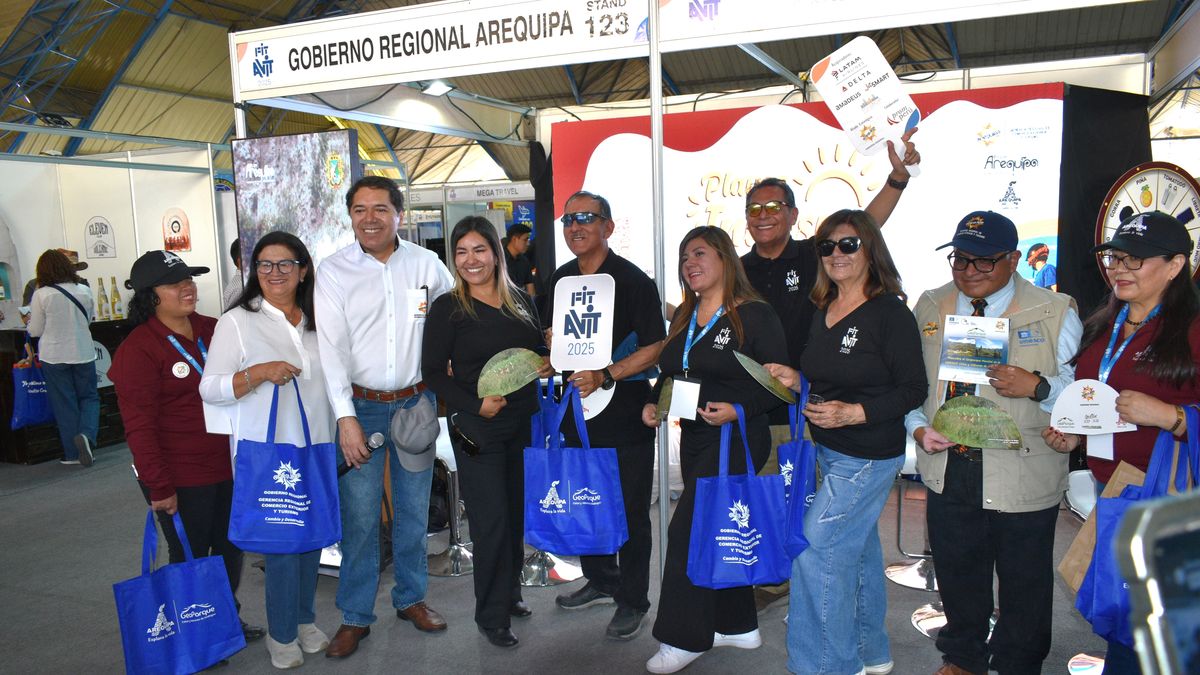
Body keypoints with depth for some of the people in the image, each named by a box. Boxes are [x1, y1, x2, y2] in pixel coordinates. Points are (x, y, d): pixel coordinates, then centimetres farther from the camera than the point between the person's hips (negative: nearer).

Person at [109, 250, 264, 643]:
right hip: (181, 481, -6)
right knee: (191, 558, 8)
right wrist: (159, 487, -18)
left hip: (228, 469, 6)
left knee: (231, 550, 18)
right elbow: (139, 427, -16)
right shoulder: (137, 349, -13)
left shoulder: (213, 330, 6)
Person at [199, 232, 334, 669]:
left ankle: (304, 619, 32)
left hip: (317, 449, 5)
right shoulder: (237, 322, -6)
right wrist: (259, 373, -23)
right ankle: (281, 634, 19)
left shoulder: (316, 320, 9)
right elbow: (209, 389, -9)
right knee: (282, 543, -1)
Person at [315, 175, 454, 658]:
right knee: (359, 515, 1)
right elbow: (331, 348, -9)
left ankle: (411, 597, 32)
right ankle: (355, 616, 18)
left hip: (416, 401, 2)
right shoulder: (333, 271, -4)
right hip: (361, 405, -2)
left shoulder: (426, 264, 1)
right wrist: (345, 417, -16)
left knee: (413, 509, 13)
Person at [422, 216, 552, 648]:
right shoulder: (448, 308, -6)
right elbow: (433, 371, -8)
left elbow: (540, 350, 19)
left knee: (517, 512, 14)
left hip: (523, 422, 5)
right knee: (492, 521, -1)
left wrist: (549, 364, -4)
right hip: (477, 428, -5)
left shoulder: (521, 301, 7)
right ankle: (492, 616, 15)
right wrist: (475, 405, -19)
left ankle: (510, 592, 34)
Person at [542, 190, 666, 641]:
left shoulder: (632, 280, -10)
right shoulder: (561, 279, 9)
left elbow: (656, 346, -14)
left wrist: (606, 376, -23)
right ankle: (600, 582, 37)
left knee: (629, 510, 4)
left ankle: (632, 601, 20)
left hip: (624, 410, -6)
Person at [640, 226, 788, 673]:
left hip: (736, 439, -8)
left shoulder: (754, 315, -11)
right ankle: (738, 625, 32)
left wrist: (737, 410, -25)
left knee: (687, 530, -9)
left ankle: (684, 638, 6)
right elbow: (669, 373, 19)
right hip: (694, 439, 8)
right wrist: (652, 404, 2)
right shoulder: (683, 318, 11)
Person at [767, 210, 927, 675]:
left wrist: (854, 412, -25)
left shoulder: (890, 312, -14)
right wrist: (795, 380, 1)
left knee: (815, 547, -7)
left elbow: (913, 389, -15)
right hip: (829, 451, 8)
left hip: (868, 456, -8)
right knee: (857, 550, 18)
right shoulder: (823, 312, 9)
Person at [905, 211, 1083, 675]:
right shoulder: (929, 307, 4)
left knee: (1023, 583, 14)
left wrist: (1038, 388, -24)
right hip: (948, 470, 3)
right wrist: (918, 428, -5)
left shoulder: (1055, 313, -6)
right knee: (957, 575, 20)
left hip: (1023, 477, -3)